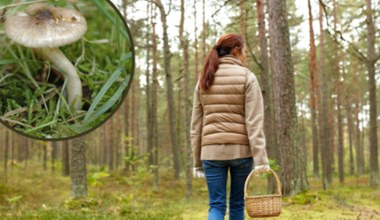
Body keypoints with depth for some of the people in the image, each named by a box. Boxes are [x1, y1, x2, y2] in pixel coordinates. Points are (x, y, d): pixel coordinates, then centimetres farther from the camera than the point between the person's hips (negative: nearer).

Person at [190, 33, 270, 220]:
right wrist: (260, 158, -13)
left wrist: (197, 161, 13)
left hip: (212, 150, 2)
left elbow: (196, 124, 8)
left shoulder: (204, 79, 9)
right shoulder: (246, 77, -3)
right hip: (241, 149, -2)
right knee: (237, 204, 12)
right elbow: (254, 121, -12)